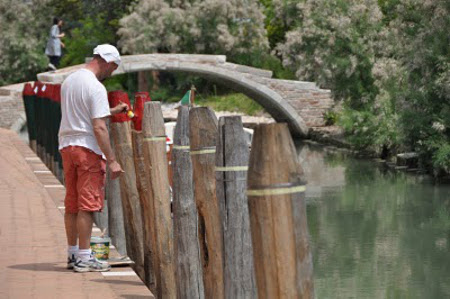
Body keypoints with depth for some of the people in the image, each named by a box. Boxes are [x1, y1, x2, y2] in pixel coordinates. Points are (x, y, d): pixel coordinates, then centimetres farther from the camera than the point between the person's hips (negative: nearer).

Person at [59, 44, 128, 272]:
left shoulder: (69, 80, 12)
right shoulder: (96, 88, -15)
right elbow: (99, 127, -20)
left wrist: (112, 111, 31)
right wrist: (112, 160, -18)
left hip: (66, 146, 8)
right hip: (88, 148, -8)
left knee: (71, 204, 14)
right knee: (88, 204, -3)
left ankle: (73, 254, 21)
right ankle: (83, 258, -2)